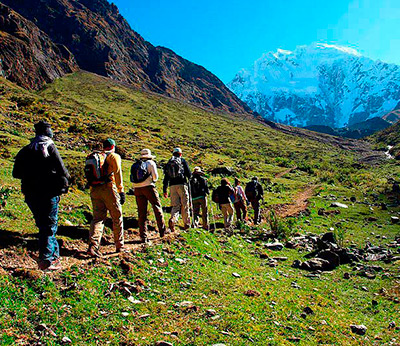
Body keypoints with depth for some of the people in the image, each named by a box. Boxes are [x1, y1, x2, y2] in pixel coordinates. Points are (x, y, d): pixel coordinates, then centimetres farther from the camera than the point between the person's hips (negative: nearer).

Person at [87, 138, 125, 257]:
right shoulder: (114, 156, 3)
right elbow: (117, 173, -8)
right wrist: (121, 191, -10)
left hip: (94, 190, 5)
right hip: (108, 189, -5)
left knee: (98, 218, 5)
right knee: (117, 218, 8)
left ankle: (93, 245, -13)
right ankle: (119, 246, 15)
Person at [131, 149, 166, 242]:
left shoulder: (135, 165, 17)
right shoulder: (151, 163, 4)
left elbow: (133, 179, 12)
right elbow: (155, 176, 0)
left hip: (137, 189, 4)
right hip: (149, 187, -4)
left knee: (141, 212, 4)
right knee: (157, 208, 8)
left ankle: (143, 236, 3)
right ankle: (162, 230, 8)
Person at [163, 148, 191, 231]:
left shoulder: (168, 163, 15)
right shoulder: (182, 160, 5)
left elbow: (166, 178, 13)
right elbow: (188, 173, 0)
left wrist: (164, 190, 15)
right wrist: (190, 180, 22)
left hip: (172, 186, 3)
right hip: (182, 184, -3)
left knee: (175, 205, 4)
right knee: (185, 205, 5)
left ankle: (172, 220, -22)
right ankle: (186, 224, 9)